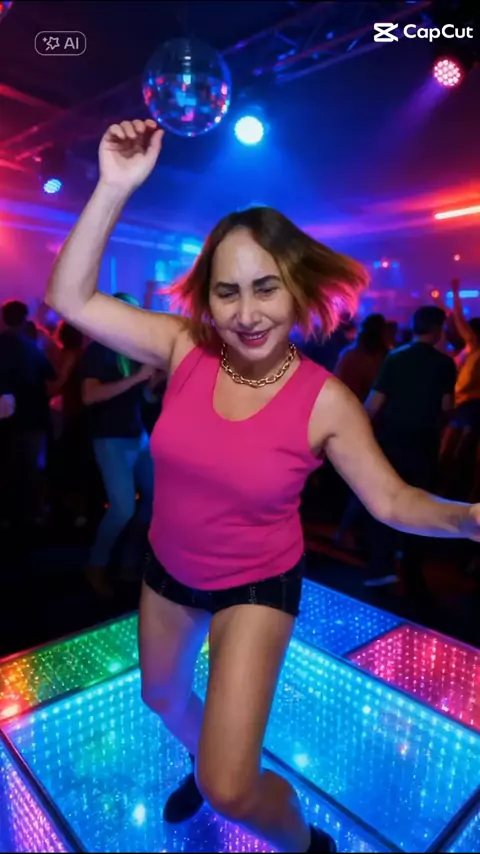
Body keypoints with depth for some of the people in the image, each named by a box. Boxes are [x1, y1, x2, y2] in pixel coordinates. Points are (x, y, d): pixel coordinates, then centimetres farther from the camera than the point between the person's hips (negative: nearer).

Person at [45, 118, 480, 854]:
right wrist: (114, 188, -28)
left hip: (257, 586, -4)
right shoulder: (184, 347, -17)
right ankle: (201, 763, 68)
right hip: (167, 568, 5)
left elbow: (390, 499, -15)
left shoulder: (325, 401, -24)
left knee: (232, 790, -4)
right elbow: (70, 298, -19)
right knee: (162, 697, 31)